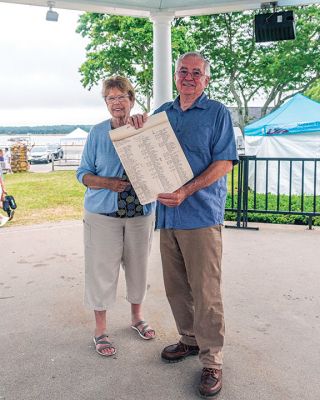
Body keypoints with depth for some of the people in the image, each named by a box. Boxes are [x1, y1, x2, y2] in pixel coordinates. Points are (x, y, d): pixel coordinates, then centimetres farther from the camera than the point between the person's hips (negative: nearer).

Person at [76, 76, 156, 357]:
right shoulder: (98, 133, -1)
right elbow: (83, 173, 0)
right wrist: (107, 183, -18)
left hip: (141, 213, 2)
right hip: (103, 214, -1)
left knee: (138, 266, 13)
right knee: (102, 270, 3)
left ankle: (137, 317, 36)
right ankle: (100, 330, 20)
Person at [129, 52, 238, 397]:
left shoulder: (217, 113, 0)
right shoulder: (163, 113, 15)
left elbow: (225, 162, -8)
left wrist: (186, 191, -20)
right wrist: (136, 125, 2)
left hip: (201, 215, -5)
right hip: (167, 214, 6)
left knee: (206, 291, -2)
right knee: (175, 287, 14)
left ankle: (211, 360, 11)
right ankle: (190, 340, 32)